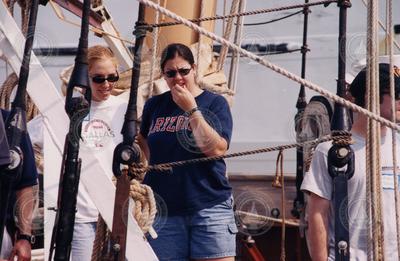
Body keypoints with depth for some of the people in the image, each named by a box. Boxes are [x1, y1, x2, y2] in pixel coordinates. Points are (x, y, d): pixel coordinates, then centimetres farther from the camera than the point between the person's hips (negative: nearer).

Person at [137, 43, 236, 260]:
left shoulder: (215, 103, 2)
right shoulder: (154, 105, 12)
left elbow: (216, 149, -12)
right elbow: (143, 140, 31)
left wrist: (191, 109, -13)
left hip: (209, 206, -3)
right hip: (164, 209, 3)